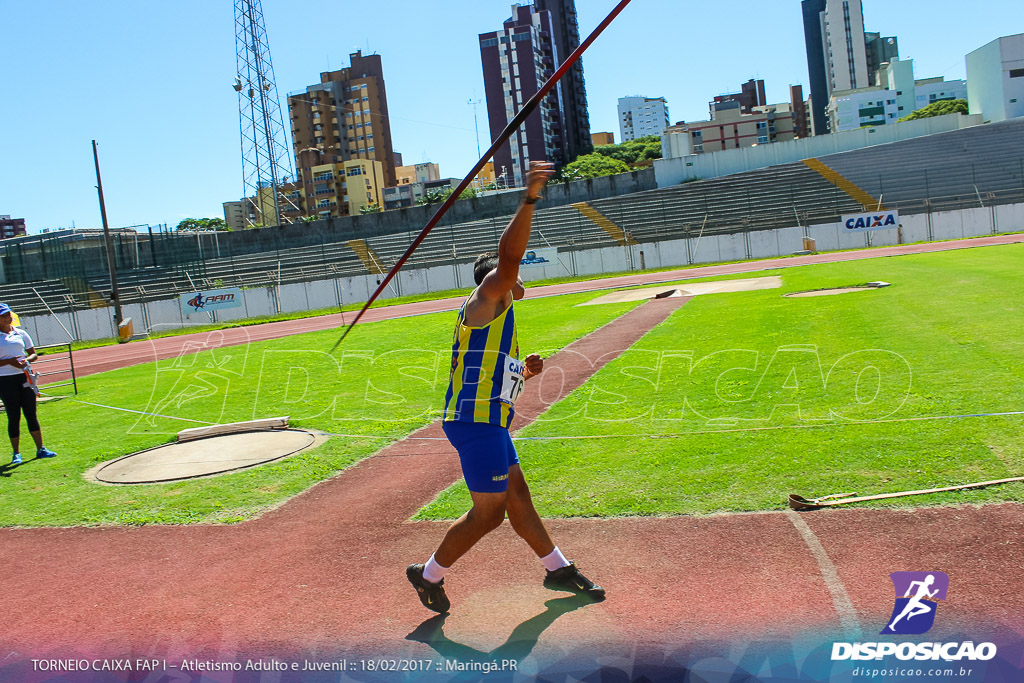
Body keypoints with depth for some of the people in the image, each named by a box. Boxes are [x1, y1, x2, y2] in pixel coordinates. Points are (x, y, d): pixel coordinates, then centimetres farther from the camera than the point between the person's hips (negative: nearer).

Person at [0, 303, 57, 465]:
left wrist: (26, 360, -7)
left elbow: (33, 354, 12)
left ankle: (40, 449, 10)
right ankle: (16, 453, 11)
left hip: (24, 376, 3)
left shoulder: (21, 333, 10)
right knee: (14, 417, 1)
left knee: (31, 414, 5)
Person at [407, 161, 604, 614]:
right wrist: (529, 200, -30)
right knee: (488, 514, -2)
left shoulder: (496, 315, 23)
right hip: (477, 423, -10)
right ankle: (429, 575, 15)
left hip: (487, 422, 10)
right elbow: (508, 257, -24)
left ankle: (558, 571, 30)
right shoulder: (486, 299, -5)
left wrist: (522, 373, 12)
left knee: (518, 498, 18)